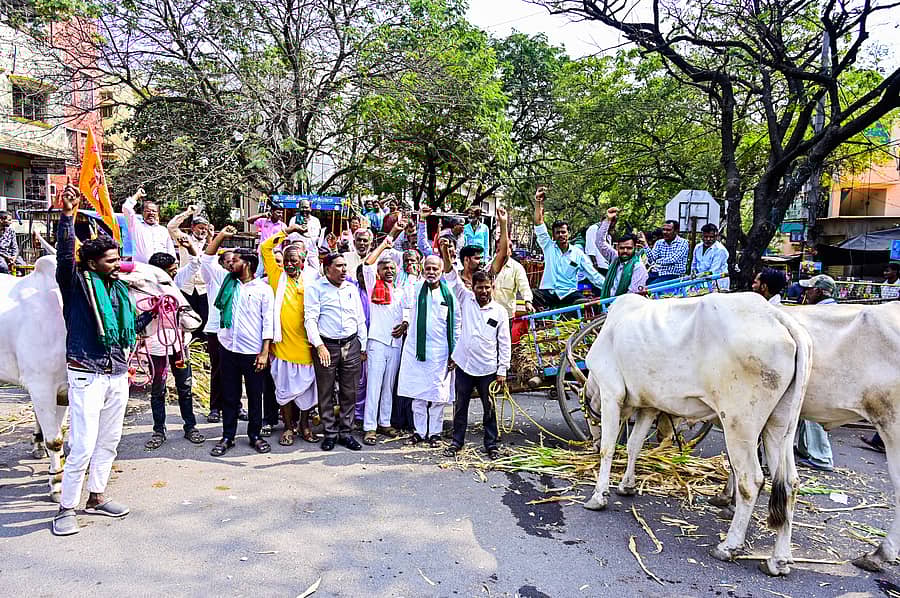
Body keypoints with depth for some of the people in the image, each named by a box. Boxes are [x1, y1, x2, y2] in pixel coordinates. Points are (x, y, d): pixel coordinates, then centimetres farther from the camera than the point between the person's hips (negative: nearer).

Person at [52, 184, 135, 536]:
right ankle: (66, 508, 8)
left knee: (109, 441, 15)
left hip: (117, 374, 7)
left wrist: (126, 363, 24)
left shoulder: (120, 289, 13)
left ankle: (96, 497, 29)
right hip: (86, 374, -7)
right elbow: (65, 254, -22)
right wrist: (67, 215, -32)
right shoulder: (77, 282, -4)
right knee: (82, 446, -7)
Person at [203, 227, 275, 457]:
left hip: (253, 353, -4)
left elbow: (268, 323, -7)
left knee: (255, 396, 8)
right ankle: (227, 436, 22)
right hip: (228, 349, 4)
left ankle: (255, 435, 22)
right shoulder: (227, 281, 9)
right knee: (229, 396, 11)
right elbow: (207, 260, 12)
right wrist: (221, 236, 3)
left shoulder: (264, 289, -4)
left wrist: (264, 352, -12)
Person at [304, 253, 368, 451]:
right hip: (326, 345, -4)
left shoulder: (352, 288, 14)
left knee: (350, 392, 6)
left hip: (351, 345, 4)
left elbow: (360, 319, 16)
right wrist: (319, 345, -17)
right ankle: (330, 433, 15)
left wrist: (363, 347, 13)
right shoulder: (316, 288, 0)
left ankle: (345, 432, 16)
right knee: (326, 392, 3)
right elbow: (310, 318, -8)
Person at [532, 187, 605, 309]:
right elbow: (539, 225, 0)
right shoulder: (549, 247, 10)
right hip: (548, 292, 0)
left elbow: (594, 275, 8)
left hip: (569, 294, 0)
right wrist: (538, 202, -11)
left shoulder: (578, 253, 9)